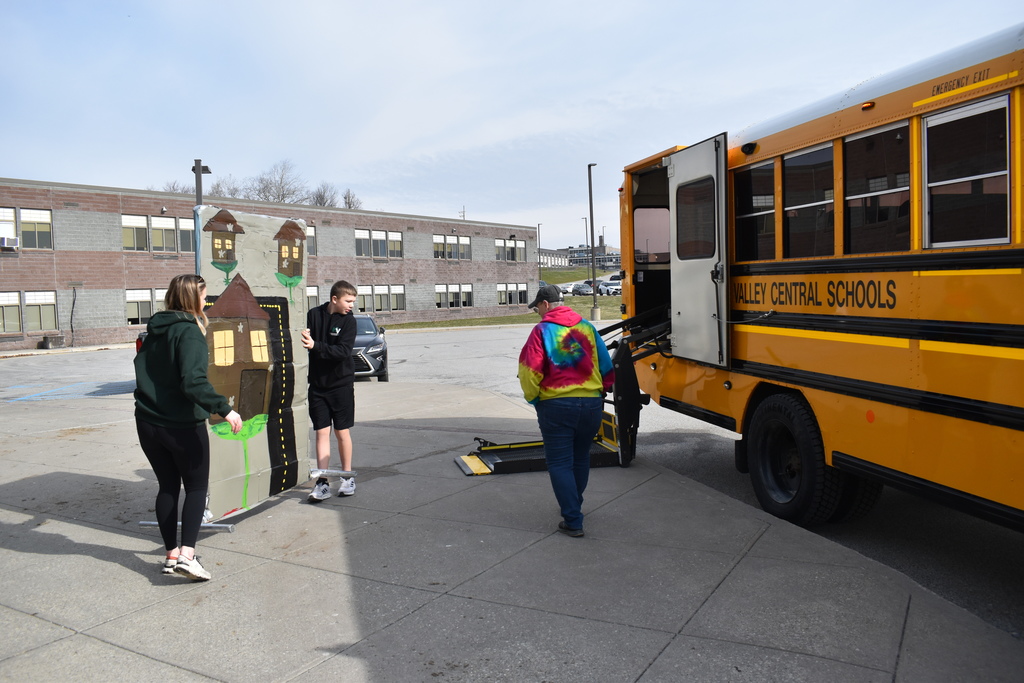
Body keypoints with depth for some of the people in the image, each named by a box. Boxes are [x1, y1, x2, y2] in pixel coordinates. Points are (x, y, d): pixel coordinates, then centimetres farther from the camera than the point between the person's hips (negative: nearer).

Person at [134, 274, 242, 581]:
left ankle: (171, 554, 20)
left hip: (147, 423, 7)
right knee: (196, 486, 6)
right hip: (183, 425, -7)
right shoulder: (189, 331, -16)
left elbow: (142, 367, 17)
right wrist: (225, 409, -29)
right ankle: (186, 554, -7)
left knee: (167, 486, 16)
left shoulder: (155, 329, 8)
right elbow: (193, 381, -28)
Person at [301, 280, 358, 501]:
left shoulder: (349, 320, -6)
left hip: (341, 385, -2)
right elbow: (305, 344, 4)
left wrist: (316, 346, -27)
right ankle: (322, 483, 7)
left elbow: (343, 351, -18)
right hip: (317, 385, 2)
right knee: (321, 432, 3)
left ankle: (347, 478, 21)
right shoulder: (314, 315, 0)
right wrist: (304, 339, -18)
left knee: (342, 432, 6)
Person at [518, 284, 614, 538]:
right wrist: (602, 392, 23)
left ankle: (573, 521, -1)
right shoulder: (586, 327, 7)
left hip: (556, 405, -5)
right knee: (580, 458, 22)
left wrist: (533, 397, 3)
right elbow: (606, 365, 9)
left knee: (560, 463, 3)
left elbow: (530, 370, -13)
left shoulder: (541, 330, -7)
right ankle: (574, 505, 38)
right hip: (591, 403, 5)